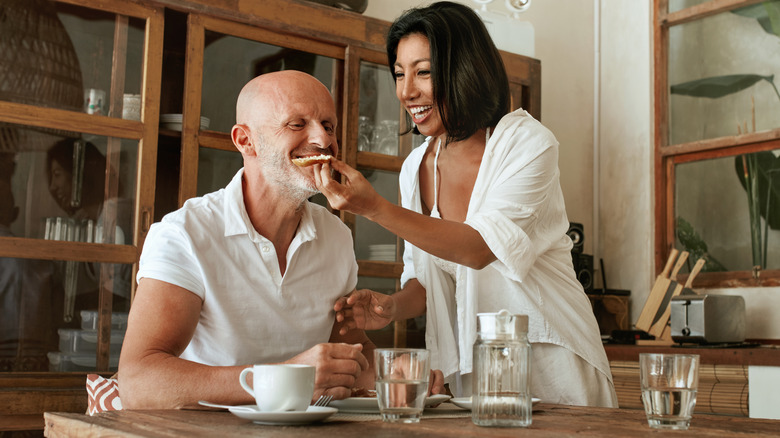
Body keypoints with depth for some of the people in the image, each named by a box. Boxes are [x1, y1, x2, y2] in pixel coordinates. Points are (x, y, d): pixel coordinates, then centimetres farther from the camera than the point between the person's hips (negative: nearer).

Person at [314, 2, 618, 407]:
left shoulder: (528, 144, -13)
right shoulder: (416, 168, 2)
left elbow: (482, 248, -25)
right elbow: (427, 278, 9)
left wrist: (375, 208, -31)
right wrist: (391, 307, -14)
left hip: (549, 362, -4)